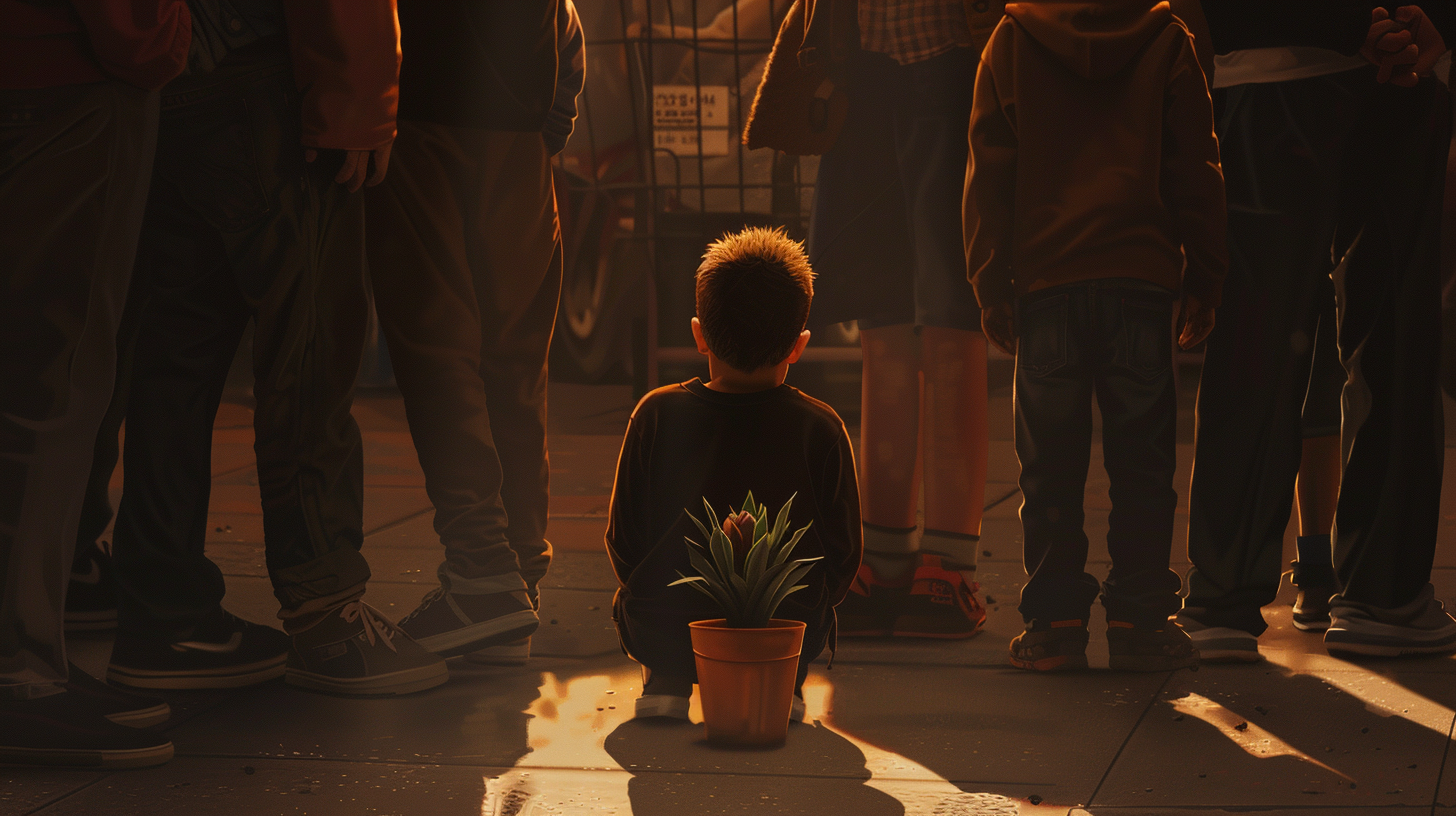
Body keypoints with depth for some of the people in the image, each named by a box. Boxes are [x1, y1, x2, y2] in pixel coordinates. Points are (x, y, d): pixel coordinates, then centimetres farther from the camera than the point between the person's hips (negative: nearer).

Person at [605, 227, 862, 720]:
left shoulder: (657, 415, -6)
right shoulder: (819, 427, -7)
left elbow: (622, 539, 0)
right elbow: (843, 555, -1)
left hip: (662, 635, 0)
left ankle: (664, 683, 8)